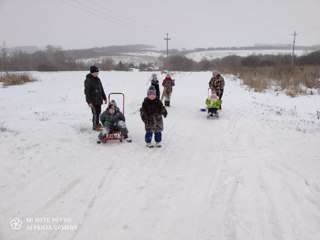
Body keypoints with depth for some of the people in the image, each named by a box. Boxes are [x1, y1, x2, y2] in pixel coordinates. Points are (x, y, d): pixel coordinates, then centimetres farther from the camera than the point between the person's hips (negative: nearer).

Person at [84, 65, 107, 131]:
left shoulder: (98, 79, 12)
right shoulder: (88, 80, -12)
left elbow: (101, 89, 20)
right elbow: (87, 92, -14)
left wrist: (104, 98, 19)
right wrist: (89, 102, -19)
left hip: (99, 100, 8)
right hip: (93, 101, -8)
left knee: (98, 113, 14)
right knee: (95, 113, -5)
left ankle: (97, 124, 28)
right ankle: (95, 126, 7)